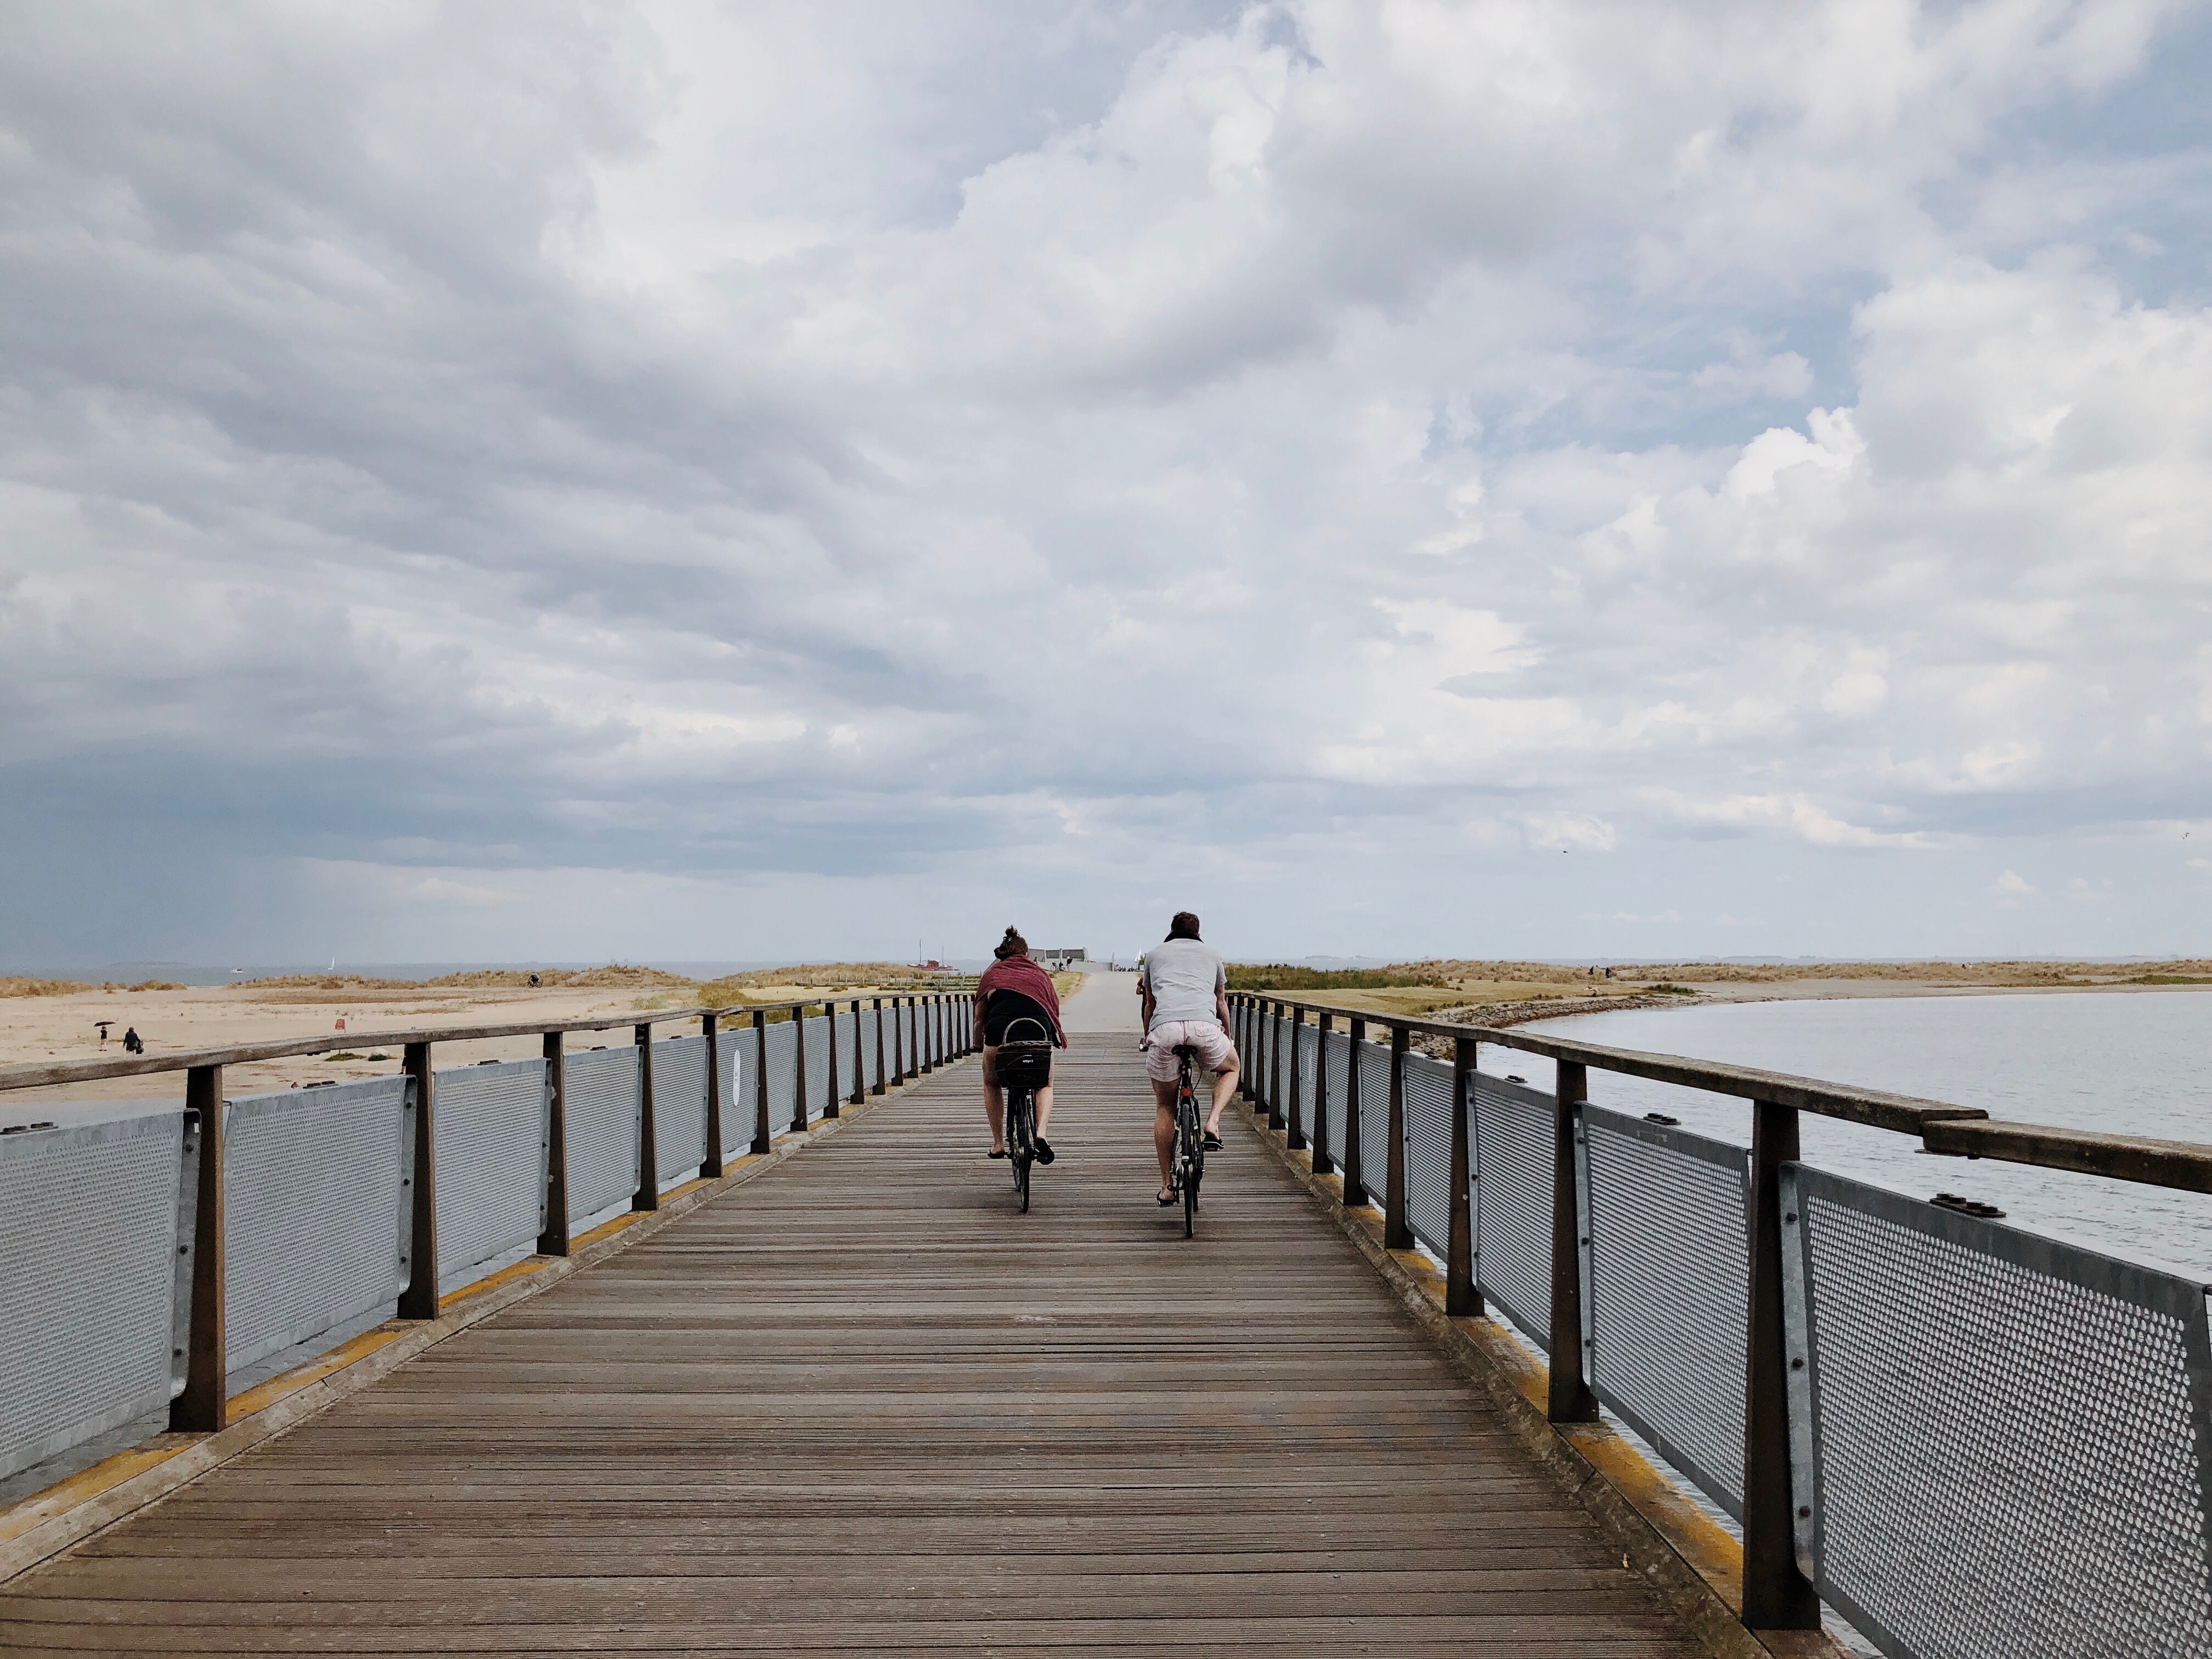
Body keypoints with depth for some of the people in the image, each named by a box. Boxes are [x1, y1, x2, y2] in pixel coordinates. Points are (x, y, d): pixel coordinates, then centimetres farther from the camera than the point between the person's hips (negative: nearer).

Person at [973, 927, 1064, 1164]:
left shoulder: (992, 974, 28)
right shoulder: (1039, 973, 31)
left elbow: (979, 1020, 28)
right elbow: (1055, 1009, 27)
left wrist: (978, 1046, 41)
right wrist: (1057, 1038, 41)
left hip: (1000, 1026, 0)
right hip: (1039, 1026, 0)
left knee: (992, 1085, 28)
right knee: (1044, 1084, 24)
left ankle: (998, 1144, 25)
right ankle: (1041, 1133, -1)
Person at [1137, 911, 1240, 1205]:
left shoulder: (1155, 953, 28)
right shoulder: (1212, 953, 29)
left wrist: (1147, 1040, 49)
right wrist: (1228, 1038, 52)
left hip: (1164, 1028, 0)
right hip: (1204, 1026, 0)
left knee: (1165, 1107, 17)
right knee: (1231, 1068, 32)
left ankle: (1167, 1184, 19)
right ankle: (1213, 1123, 6)